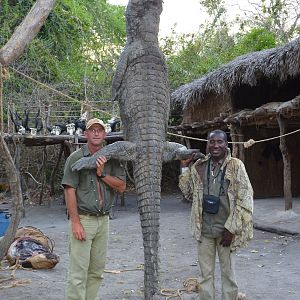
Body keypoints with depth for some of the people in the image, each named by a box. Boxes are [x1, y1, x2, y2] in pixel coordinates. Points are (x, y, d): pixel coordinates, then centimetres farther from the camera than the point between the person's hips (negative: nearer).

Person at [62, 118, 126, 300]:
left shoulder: (111, 159, 10)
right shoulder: (76, 158, -5)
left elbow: (122, 187, 4)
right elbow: (69, 191, -10)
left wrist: (102, 174, -11)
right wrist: (76, 222, -16)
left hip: (103, 220, 5)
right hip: (83, 219, -5)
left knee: (97, 270, 11)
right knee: (79, 271, -6)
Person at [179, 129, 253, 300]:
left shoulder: (236, 166, -8)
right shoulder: (199, 166, 4)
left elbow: (245, 200, -10)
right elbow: (188, 193, 15)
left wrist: (231, 229, -13)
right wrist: (185, 169, 6)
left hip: (226, 230, -3)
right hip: (204, 229, 3)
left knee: (228, 273, 9)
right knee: (206, 273, 12)